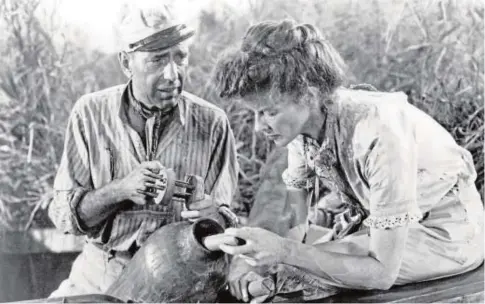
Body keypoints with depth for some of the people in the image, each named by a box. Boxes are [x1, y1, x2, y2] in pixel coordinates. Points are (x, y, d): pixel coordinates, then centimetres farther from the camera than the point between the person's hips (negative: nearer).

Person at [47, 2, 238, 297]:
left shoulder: (212, 123, -7)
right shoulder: (90, 113, -4)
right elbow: (64, 214, -5)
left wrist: (213, 215, -23)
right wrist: (121, 189, -22)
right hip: (99, 272, 0)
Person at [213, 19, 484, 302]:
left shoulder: (378, 135, -37)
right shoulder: (300, 120, -15)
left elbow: (382, 273, -34)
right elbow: (295, 223, -1)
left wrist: (284, 252, -38)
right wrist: (255, 257, -21)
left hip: (446, 235, -6)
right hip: (386, 223, 7)